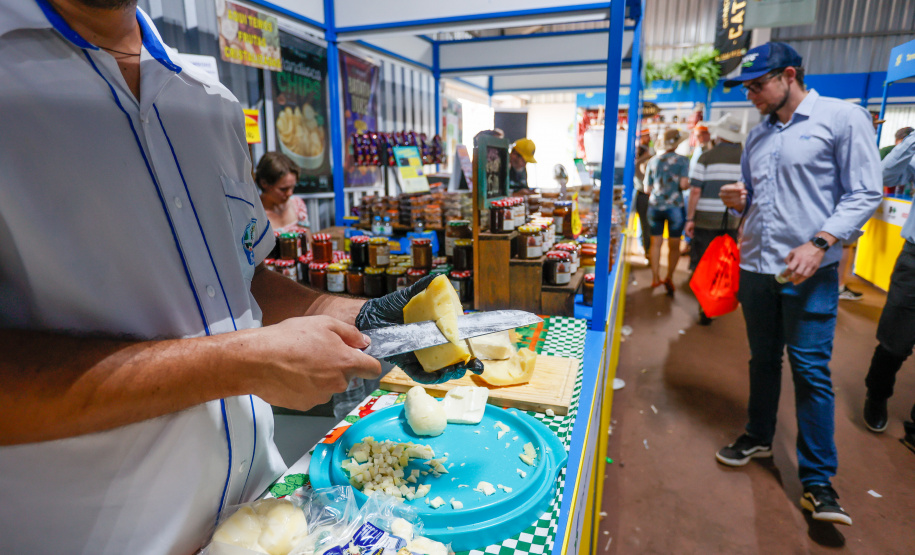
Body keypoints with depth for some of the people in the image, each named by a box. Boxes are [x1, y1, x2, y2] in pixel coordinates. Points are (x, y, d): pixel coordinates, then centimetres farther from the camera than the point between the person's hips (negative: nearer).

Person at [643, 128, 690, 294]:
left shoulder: (653, 161, 5)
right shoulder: (682, 160, -4)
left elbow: (647, 189, 6)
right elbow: (684, 184, -15)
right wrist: (688, 184, 7)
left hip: (655, 206, 3)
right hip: (675, 206, -2)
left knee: (656, 243, 10)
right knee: (674, 245, 7)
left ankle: (655, 278, 15)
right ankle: (669, 278, 2)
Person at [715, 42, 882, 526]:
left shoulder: (843, 118, -4)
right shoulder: (758, 133, 13)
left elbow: (864, 193, -8)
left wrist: (819, 243, -21)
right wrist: (738, 201, -1)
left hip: (809, 271, -5)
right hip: (756, 268, 6)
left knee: (810, 370, -2)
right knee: (763, 360, 16)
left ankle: (818, 479, 11)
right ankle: (759, 437, 33)